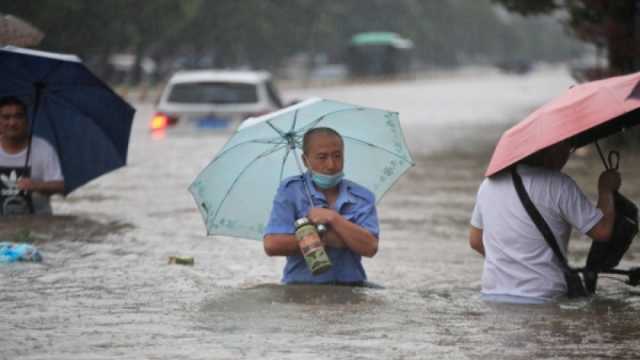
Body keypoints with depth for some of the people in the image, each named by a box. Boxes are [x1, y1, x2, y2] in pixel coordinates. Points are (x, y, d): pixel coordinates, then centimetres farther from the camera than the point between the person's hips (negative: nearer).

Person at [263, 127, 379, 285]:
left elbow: (370, 248, -5)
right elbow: (272, 245, -8)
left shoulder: (363, 197, 9)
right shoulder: (290, 190, 4)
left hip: (349, 289, 2)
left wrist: (333, 218, -11)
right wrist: (326, 239, -8)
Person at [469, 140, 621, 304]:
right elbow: (602, 231, -4)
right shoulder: (559, 186, -8)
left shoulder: (489, 183, 11)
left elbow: (475, 241, 21)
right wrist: (606, 189, 12)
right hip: (541, 301, -6)